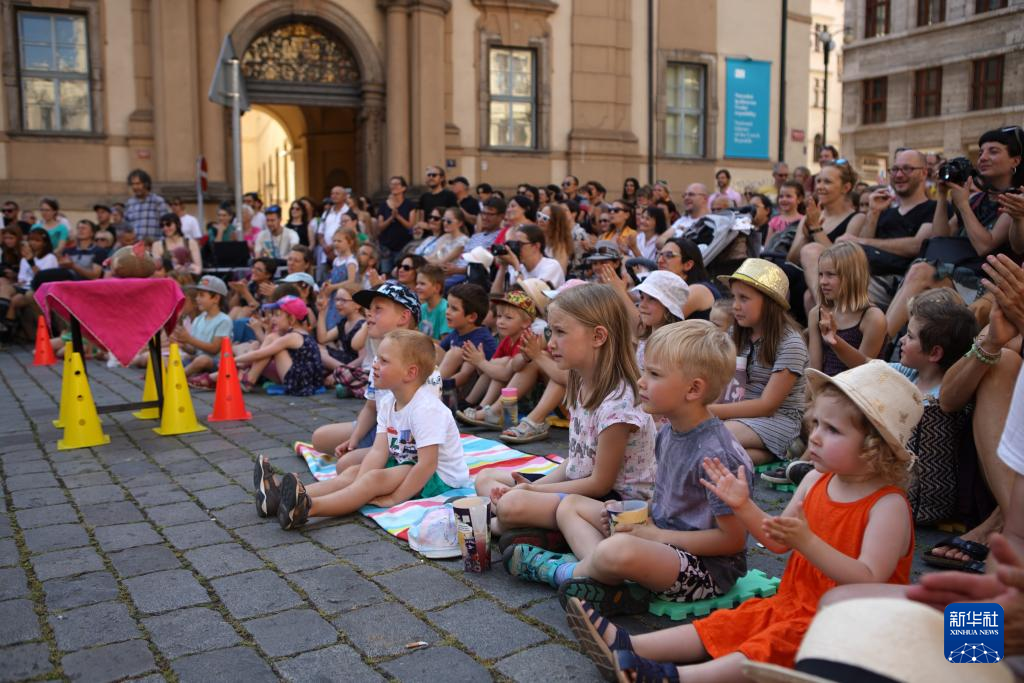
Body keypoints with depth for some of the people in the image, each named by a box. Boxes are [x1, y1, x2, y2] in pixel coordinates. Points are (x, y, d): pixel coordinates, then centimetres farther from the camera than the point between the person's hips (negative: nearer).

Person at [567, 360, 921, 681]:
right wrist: (743, 506, -2)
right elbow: (779, 540, 15)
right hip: (793, 604, 8)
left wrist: (806, 541, -39)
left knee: (766, 650, -29)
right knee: (726, 624, -4)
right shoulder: (815, 481, 5)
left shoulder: (889, 506, -18)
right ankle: (625, 646, -11)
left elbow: (868, 581, -29)